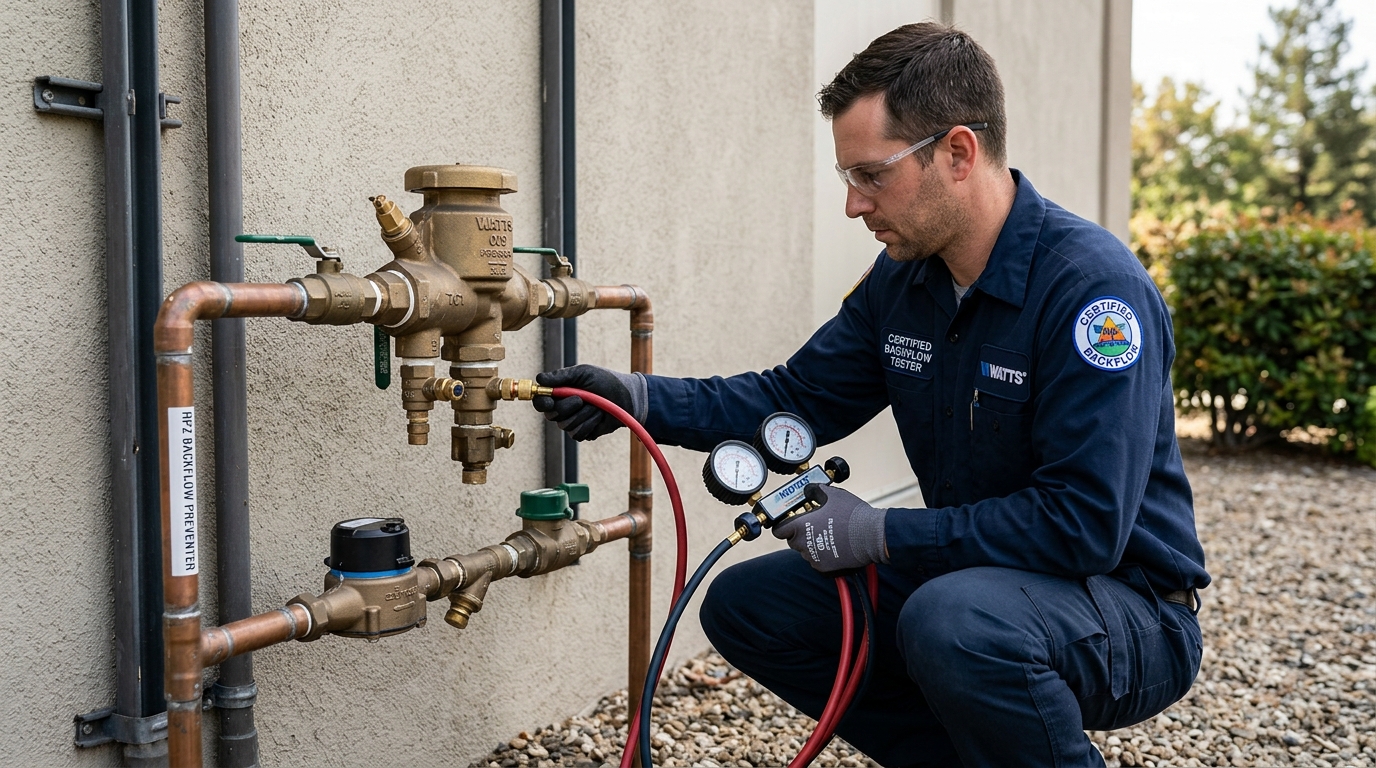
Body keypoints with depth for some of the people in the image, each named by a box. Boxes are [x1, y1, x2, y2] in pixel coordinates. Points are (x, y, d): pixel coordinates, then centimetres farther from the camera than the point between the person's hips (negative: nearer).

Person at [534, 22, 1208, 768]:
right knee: (745, 606, 2)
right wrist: (639, 398, -4)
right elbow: (797, 397, 8)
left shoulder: (1093, 285, -24)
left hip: (1127, 607, -7)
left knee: (953, 619, -38)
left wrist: (883, 534, -24)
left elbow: (1084, 523, -28)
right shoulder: (902, 276, 0)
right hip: (964, 576, 8)